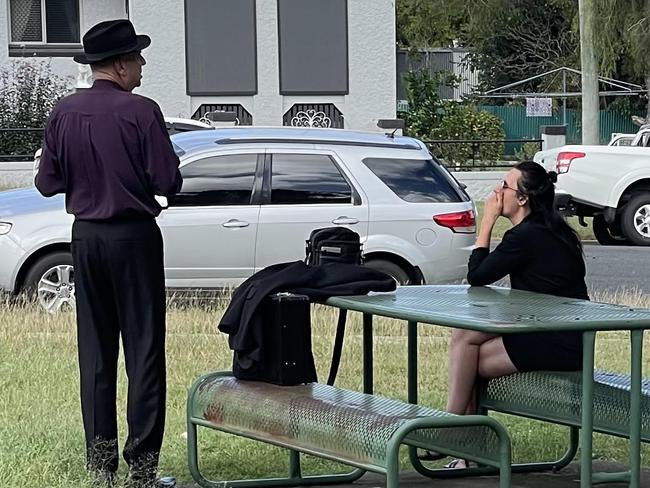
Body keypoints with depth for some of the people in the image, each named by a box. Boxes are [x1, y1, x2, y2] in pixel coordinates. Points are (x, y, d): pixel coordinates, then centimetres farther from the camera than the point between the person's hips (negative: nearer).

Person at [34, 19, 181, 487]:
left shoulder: (64, 112, 0)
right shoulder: (141, 111, -14)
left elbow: (47, 182, 4)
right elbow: (168, 182, -13)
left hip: (86, 235, 5)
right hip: (134, 236, -5)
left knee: (95, 348, 12)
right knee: (143, 348, 0)